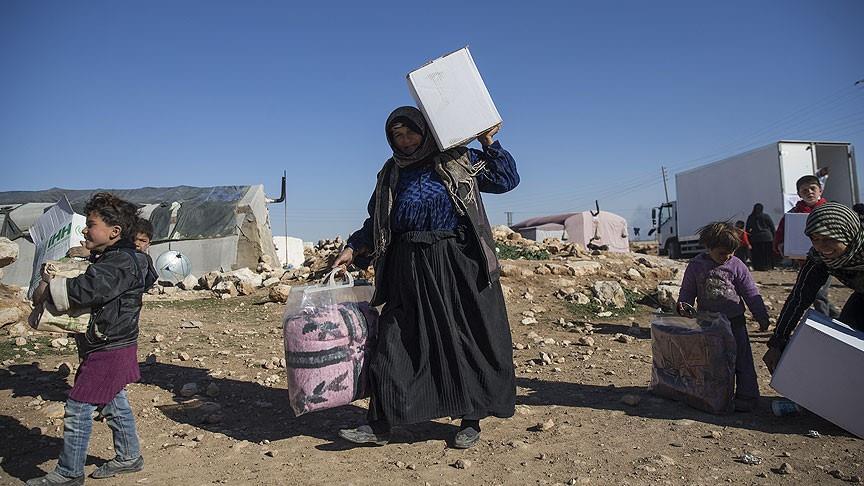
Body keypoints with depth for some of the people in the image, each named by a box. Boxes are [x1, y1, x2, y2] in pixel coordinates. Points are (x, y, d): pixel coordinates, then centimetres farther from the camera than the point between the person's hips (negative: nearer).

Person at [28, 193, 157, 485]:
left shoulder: (122, 262, -21)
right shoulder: (109, 258, 11)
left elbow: (87, 290, -32)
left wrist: (48, 289, -17)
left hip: (109, 350, -10)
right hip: (111, 345, 10)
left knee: (78, 408, -2)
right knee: (114, 403, 19)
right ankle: (129, 457, 33)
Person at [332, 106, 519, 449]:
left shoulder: (458, 160, 7)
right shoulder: (391, 174, 15)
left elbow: (507, 180, 7)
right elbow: (375, 223, 19)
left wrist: (489, 145, -1)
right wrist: (352, 249, 8)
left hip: (458, 266, -2)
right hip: (410, 270, 2)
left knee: (468, 339, 3)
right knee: (396, 342, -1)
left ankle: (471, 421, 19)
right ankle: (380, 425, 9)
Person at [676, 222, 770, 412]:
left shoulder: (737, 266, -6)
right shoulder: (696, 265, -3)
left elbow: (751, 294, 0)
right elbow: (687, 291, 5)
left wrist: (761, 317, 1)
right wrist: (683, 305, -13)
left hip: (734, 321, -2)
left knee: (742, 360, 1)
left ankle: (747, 397, 10)